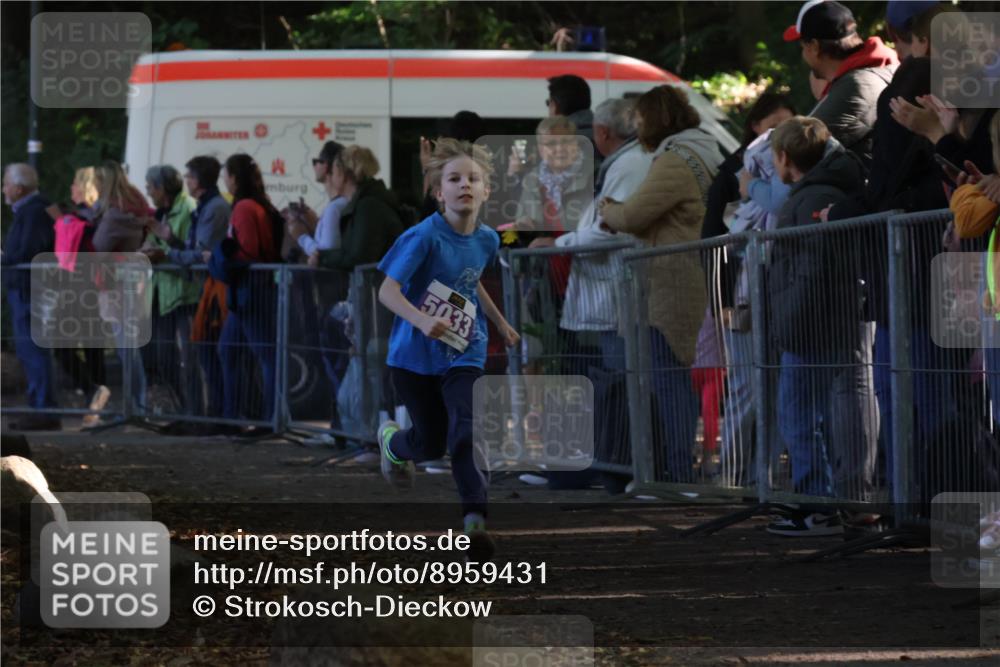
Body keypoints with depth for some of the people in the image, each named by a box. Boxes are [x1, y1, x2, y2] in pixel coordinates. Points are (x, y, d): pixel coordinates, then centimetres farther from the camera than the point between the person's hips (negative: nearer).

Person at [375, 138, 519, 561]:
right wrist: (421, 320, -42)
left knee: (466, 432, -19)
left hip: (464, 353, 3)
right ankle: (391, 440, 47)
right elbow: (387, 290, -26)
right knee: (431, 444, 11)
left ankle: (475, 519, -24)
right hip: (416, 355, -3)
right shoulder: (424, 237, -20)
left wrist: (500, 322, 30)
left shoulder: (486, 239, -1)